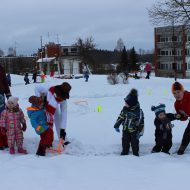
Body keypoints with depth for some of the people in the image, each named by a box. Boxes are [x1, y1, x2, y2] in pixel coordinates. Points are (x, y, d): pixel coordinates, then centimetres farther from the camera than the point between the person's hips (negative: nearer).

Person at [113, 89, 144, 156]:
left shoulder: (138, 111, -19)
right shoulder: (125, 109, -6)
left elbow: (141, 122, -13)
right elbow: (121, 117, 7)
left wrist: (140, 132, -13)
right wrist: (116, 125, 4)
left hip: (134, 131, -4)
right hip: (126, 130, 4)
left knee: (135, 144, 5)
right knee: (125, 143, 12)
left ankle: (135, 154, 22)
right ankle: (124, 154, 27)